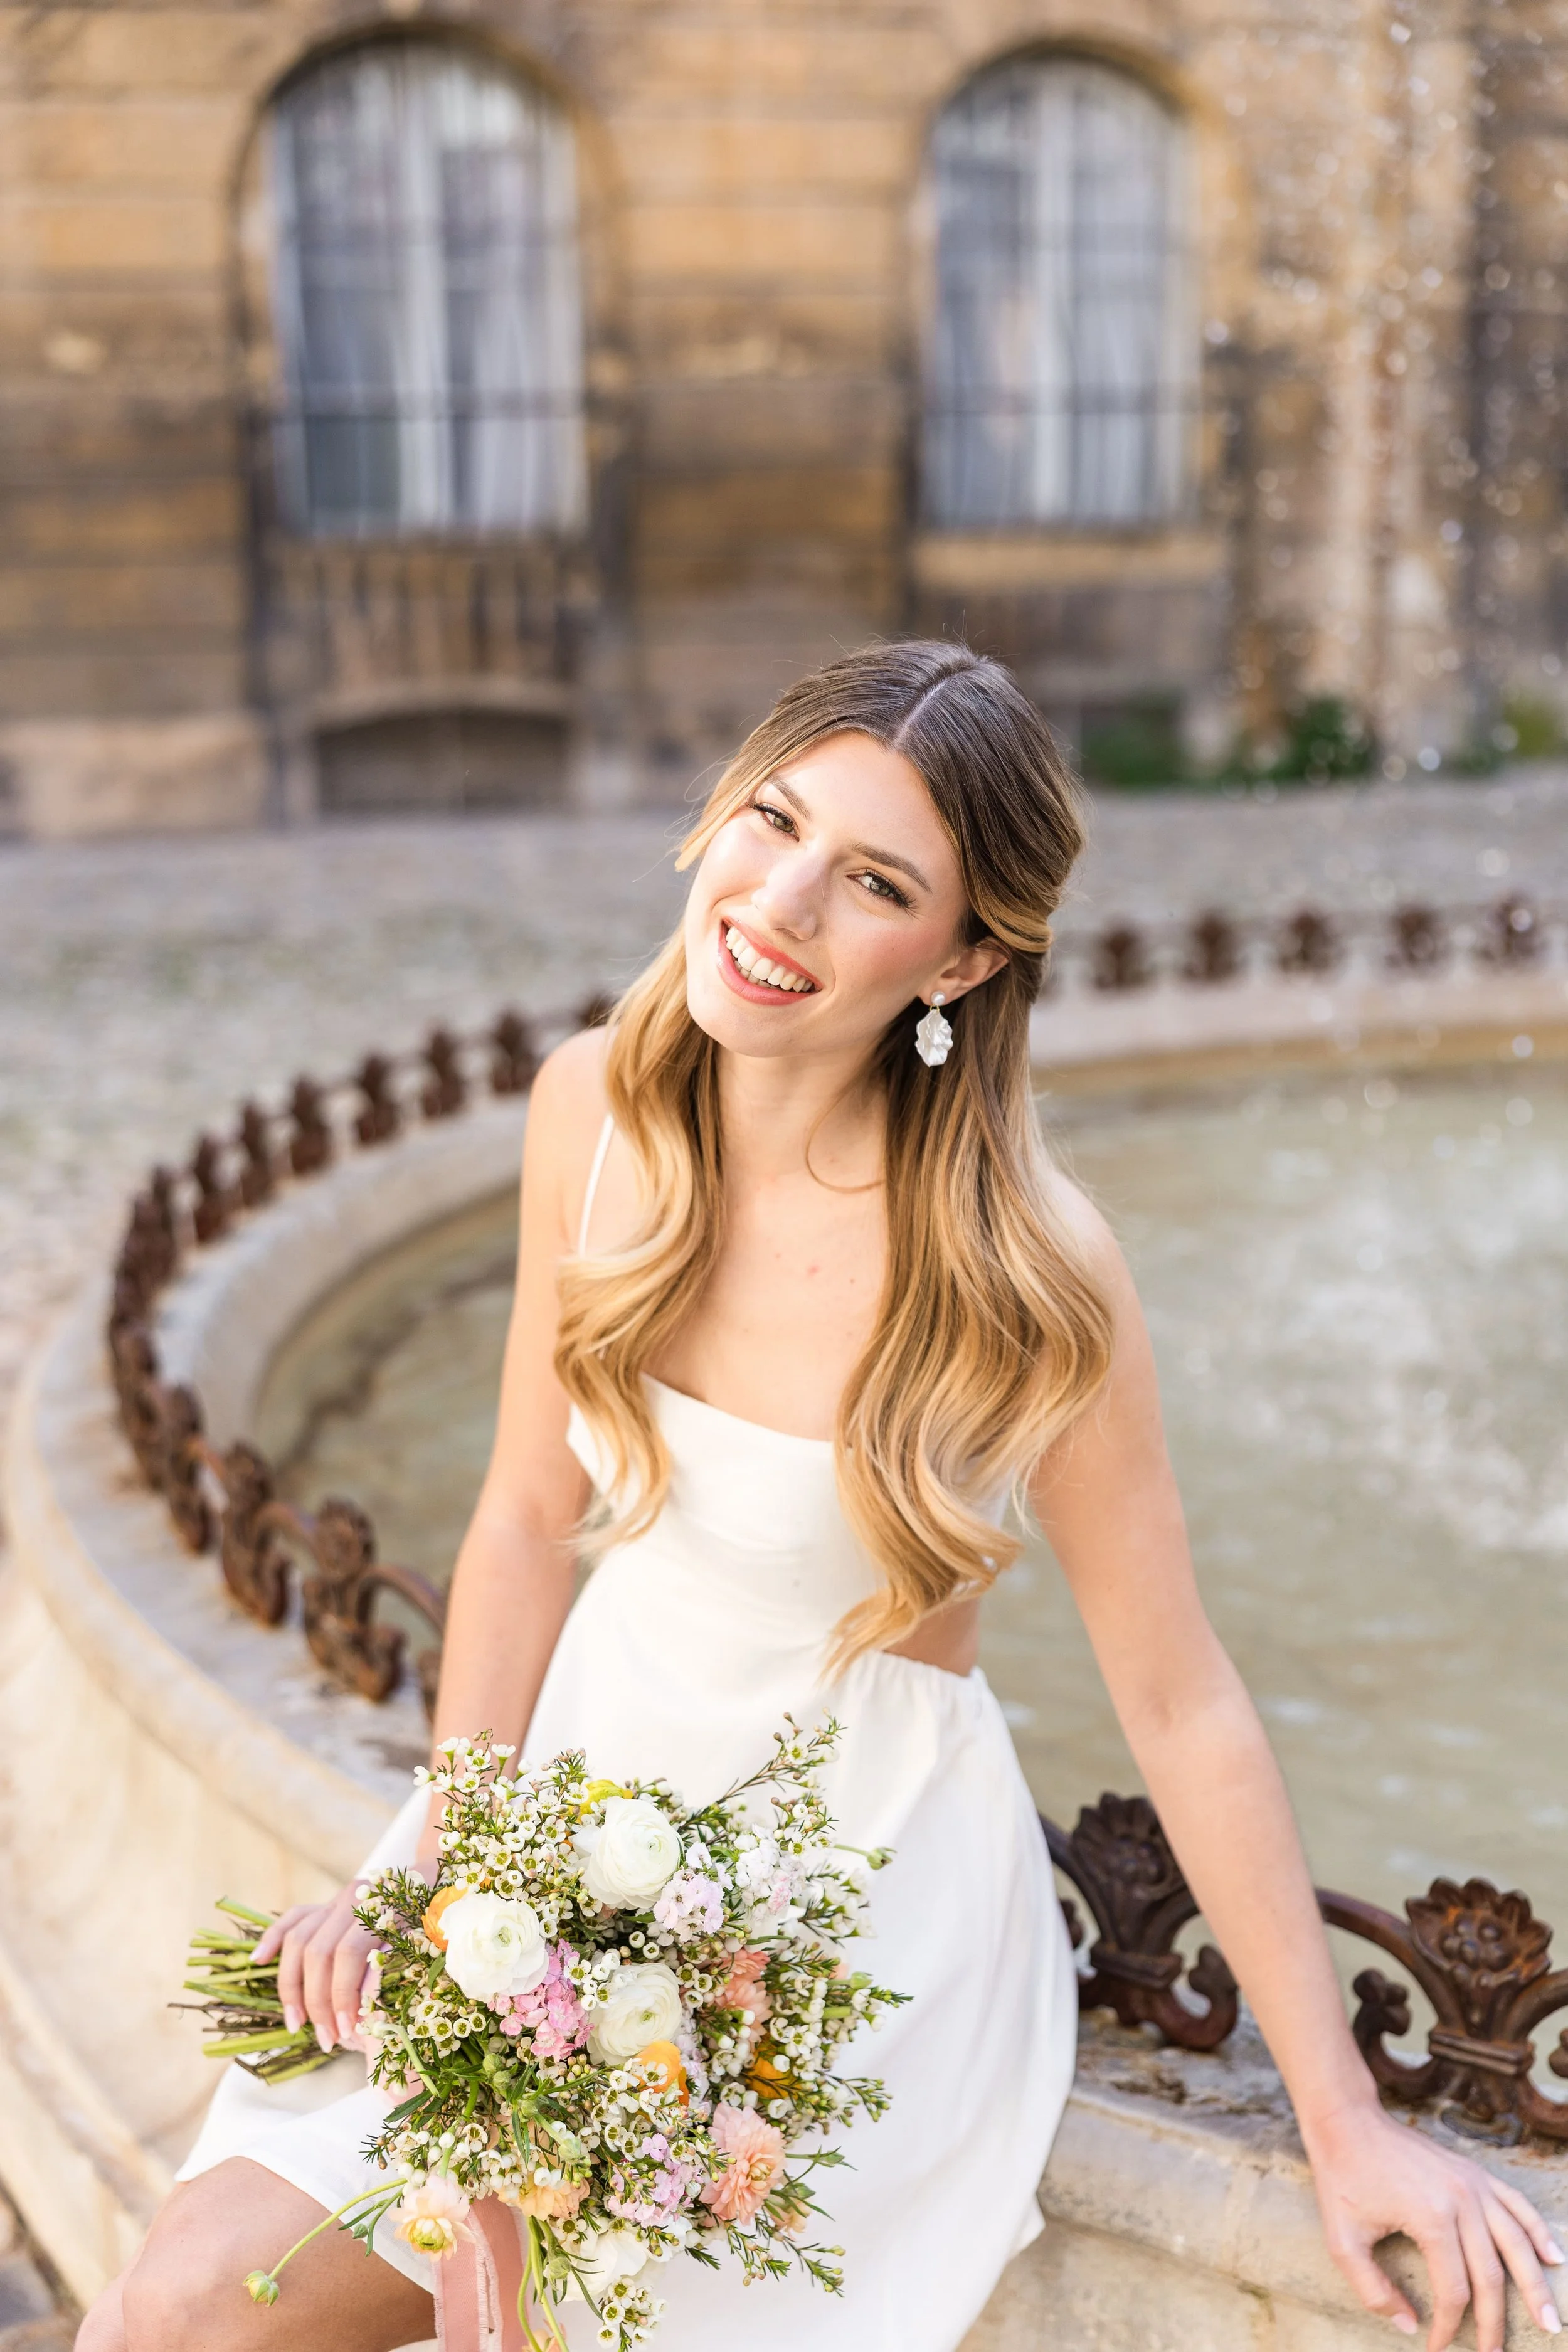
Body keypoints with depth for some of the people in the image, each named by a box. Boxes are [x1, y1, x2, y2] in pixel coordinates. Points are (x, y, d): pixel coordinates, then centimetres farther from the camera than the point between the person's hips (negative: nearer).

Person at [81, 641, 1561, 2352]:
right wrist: (433, 1871, -6)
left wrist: (1345, 2121, -9)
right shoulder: (594, 1108, -8)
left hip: (864, 1872, -4)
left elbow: (1182, 1709, -14)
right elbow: (531, 1517, 1)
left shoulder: (1021, 1264, -22)